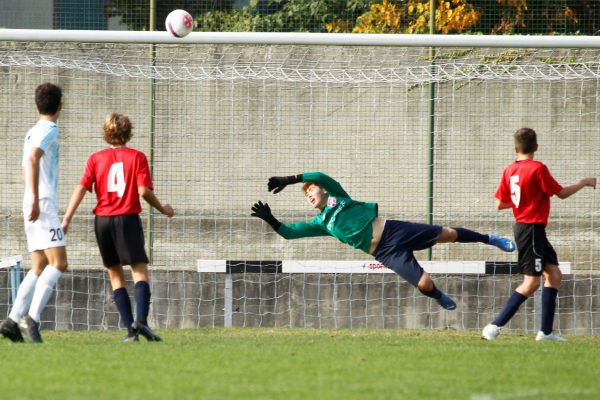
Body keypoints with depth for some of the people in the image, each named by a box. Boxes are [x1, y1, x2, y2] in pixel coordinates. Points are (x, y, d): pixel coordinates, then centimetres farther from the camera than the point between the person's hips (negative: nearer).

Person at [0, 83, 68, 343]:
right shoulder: (49, 130, -7)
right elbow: (33, 159, -22)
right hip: (44, 205, -9)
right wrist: (36, 199, -27)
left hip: (33, 206, 9)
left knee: (40, 268, 10)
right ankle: (33, 316, -24)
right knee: (58, 262, -14)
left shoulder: (32, 132, 20)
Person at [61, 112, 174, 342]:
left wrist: (66, 220, -3)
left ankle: (130, 328, 3)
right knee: (140, 271, -5)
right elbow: (144, 190, -7)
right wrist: (162, 209, 9)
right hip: (128, 218, -3)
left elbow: (81, 188, -1)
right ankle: (141, 320, -28)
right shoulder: (136, 157, 2)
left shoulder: (96, 159, 8)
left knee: (115, 275, 11)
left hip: (102, 220, 3)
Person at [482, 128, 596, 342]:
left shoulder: (509, 170, 5)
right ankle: (494, 327, -10)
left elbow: (499, 204, 8)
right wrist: (584, 183, 6)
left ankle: (546, 331, 9)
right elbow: (562, 193, -9)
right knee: (531, 282, -7)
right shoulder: (538, 169, -16)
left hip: (521, 226, 8)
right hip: (532, 229, -8)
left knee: (554, 274, 11)